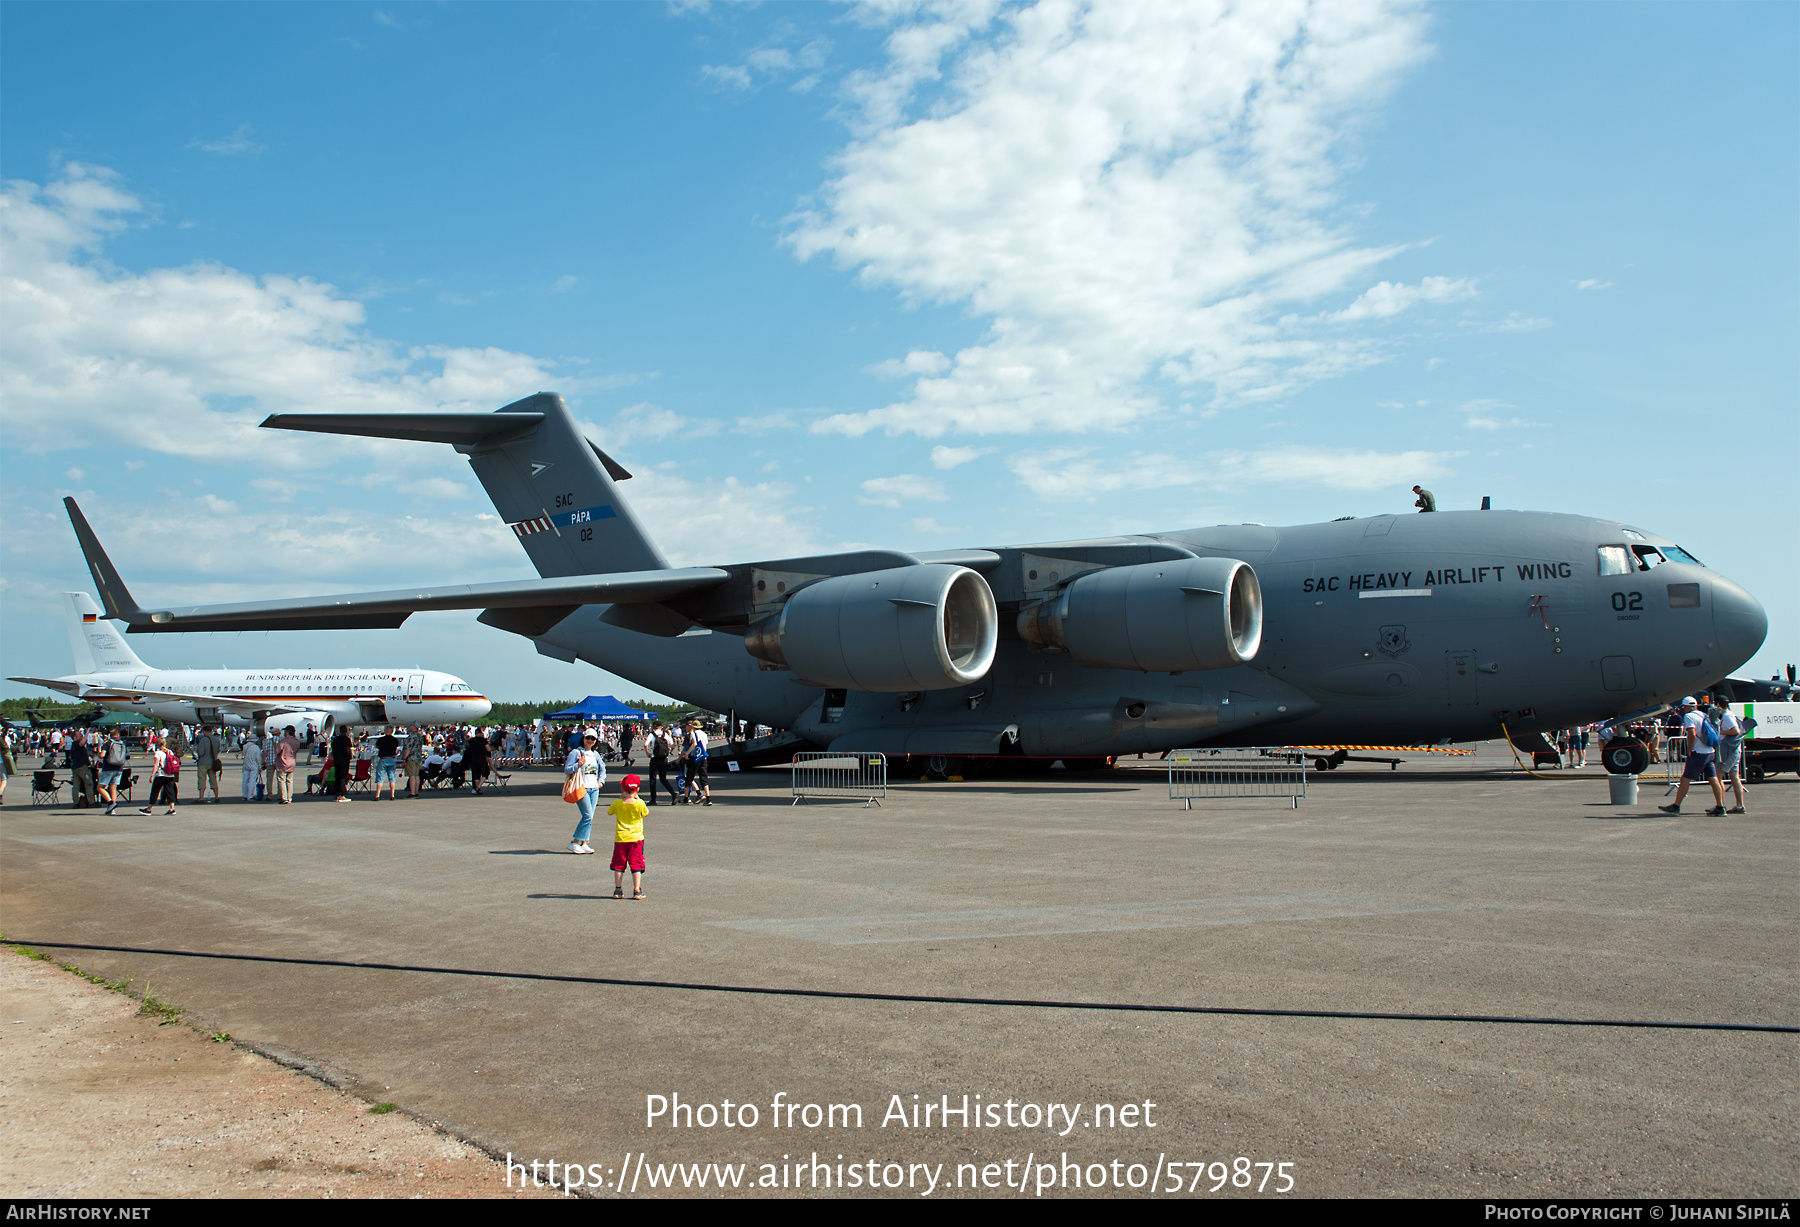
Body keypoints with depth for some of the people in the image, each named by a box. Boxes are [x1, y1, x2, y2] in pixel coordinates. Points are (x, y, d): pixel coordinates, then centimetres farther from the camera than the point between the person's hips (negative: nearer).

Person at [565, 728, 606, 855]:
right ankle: (574, 843, -5)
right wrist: (579, 764, -21)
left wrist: (600, 781, 11)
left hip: (594, 789, 6)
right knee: (588, 816, -13)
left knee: (589, 817, 2)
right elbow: (566, 770, -6)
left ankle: (583, 844, 5)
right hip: (582, 788, -6)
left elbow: (602, 768, 26)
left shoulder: (595, 754, 14)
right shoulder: (575, 753, -3)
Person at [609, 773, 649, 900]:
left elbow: (609, 811, 12)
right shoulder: (639, 804, -12)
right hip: (636, 838, -1)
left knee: (619, 865, 11)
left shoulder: (617, 804, -8)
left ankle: (618, 890, 14)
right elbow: (646, 812, 9)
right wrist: (637, 798, 9)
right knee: (636, 864, 5)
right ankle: (637, 890, 2)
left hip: (620, 838, 1)